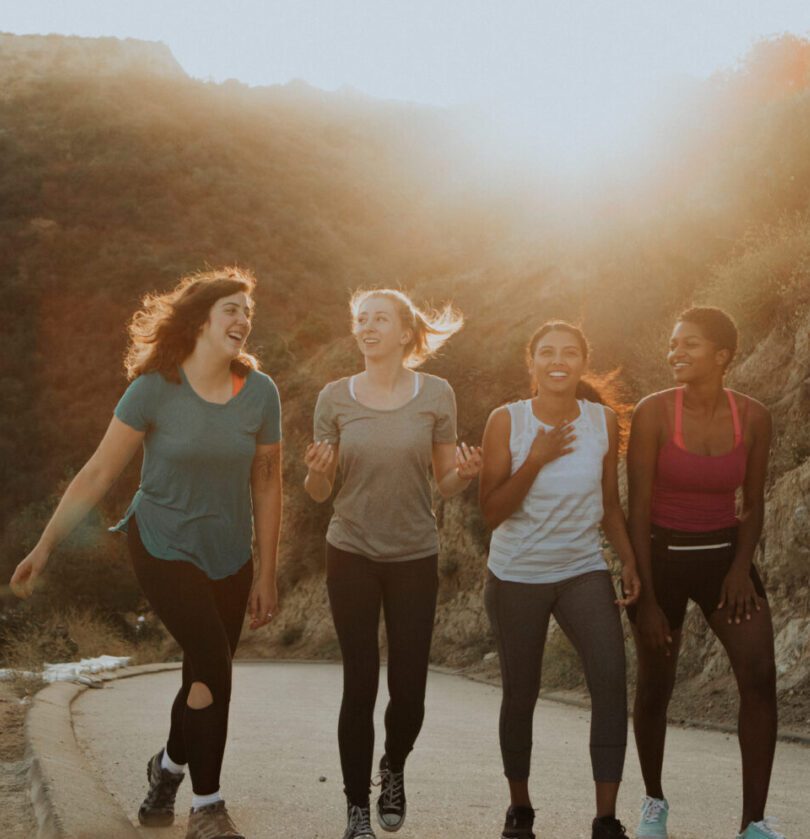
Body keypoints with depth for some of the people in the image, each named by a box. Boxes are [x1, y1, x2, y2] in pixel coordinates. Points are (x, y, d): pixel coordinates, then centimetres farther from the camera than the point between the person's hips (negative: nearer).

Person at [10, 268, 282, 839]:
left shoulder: (259, 392, -6)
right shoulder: (155, 388, -14)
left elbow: (266, 484, 0)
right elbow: (97, 474, -9)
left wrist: (267, 575, 2)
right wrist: (46, 546, -9)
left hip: (229, 556, 4)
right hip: (164, 548, -3)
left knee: (204, 680, 10)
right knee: (213, 666, -15)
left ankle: (169, 769, 40)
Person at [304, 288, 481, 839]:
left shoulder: (435, 394, -1)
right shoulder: (335, 398, 0)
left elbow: (447, 484, 5)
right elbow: (319, 492, 4)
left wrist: (466, 473, -18)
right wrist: (317, 473, -19)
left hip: (415, 556, 0)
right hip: (352, 554, 0)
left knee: (409, 686, 0)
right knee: (360, 684, -2)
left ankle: (394, 771, 32)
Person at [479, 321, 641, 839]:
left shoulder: (603, 421, -1)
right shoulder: (507, 421, -8)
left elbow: (609, 504, 9)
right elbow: (492, 513, -12)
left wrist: (630, 560, -3)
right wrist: (537, 460, -21)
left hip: (584, 572, 1)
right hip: (517, 577, -1)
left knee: (611, 676, -18)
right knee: (521, 694, 7)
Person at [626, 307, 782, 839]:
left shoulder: (753, 417, -6)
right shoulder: (653, 413, -14)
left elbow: (753, 504, 6)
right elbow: (639, 509, -11)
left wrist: (742, 565, -9)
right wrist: (645, 594, -12)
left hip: (723, 554, 2)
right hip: (663, 556, -2)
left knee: (761, 676, -12)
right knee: (656, 686, 8)